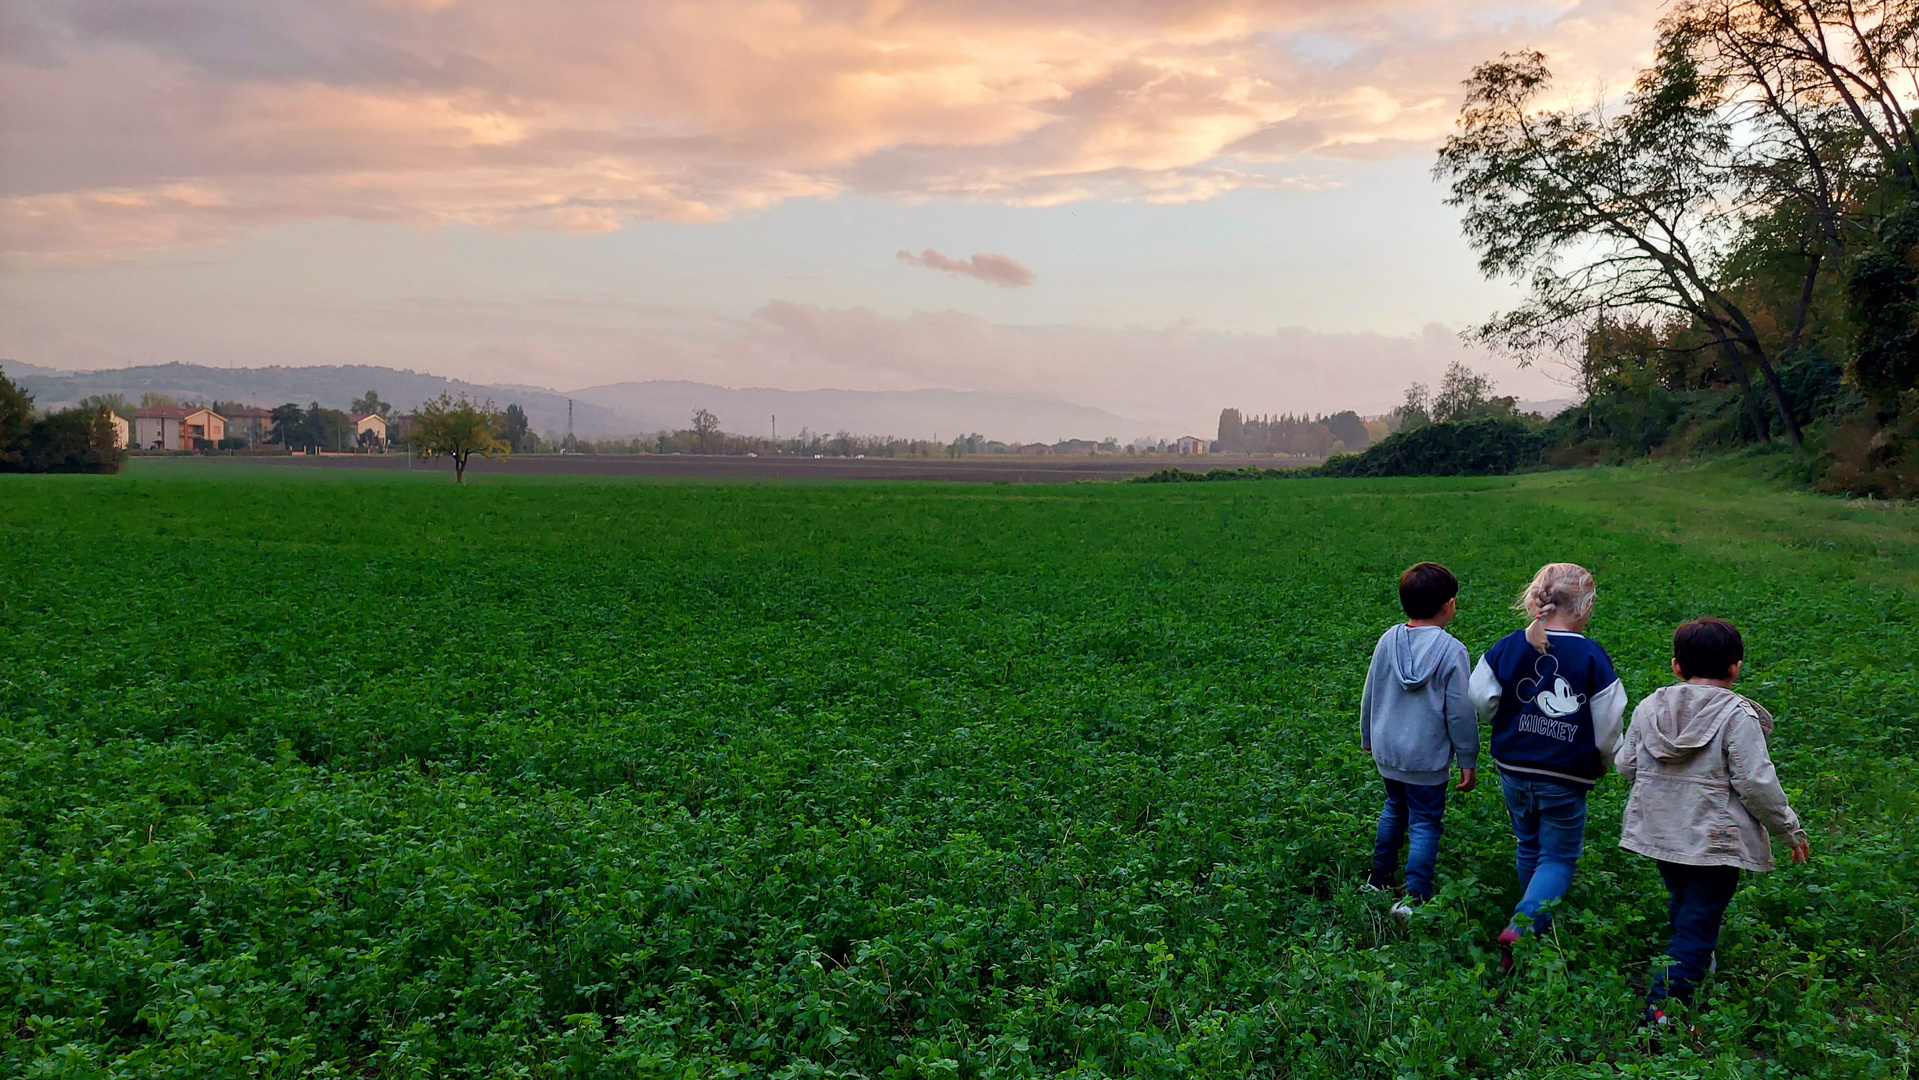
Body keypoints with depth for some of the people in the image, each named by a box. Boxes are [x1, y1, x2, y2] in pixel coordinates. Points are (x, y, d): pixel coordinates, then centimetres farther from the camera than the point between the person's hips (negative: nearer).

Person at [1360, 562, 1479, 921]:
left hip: (1387, 751, 5)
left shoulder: (1388, 641, -1)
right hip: (1427, 757, -5)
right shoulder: (1451, 651, -16)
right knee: (1425, 824, 3)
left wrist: (1368, 739, 23)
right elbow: (1461, 712, -12)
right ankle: (1414, 899, 0)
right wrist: (1468, 760, -2)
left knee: (1394, 809, 23)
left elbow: (1369, 697, 9)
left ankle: (1380, 878, 31)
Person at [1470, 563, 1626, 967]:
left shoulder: (1508, 647, -6)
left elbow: (1482, 701, -2)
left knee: (1528, 847, 22)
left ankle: (1534, 919, 38)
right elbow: (1607, 726, -8)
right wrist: (1601, 763, 12)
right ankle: (1522, 925, -12)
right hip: (1564, 777, -4)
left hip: (1513, 769, 4)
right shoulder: (1592, 657, -14)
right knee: (1559, 856, 8)